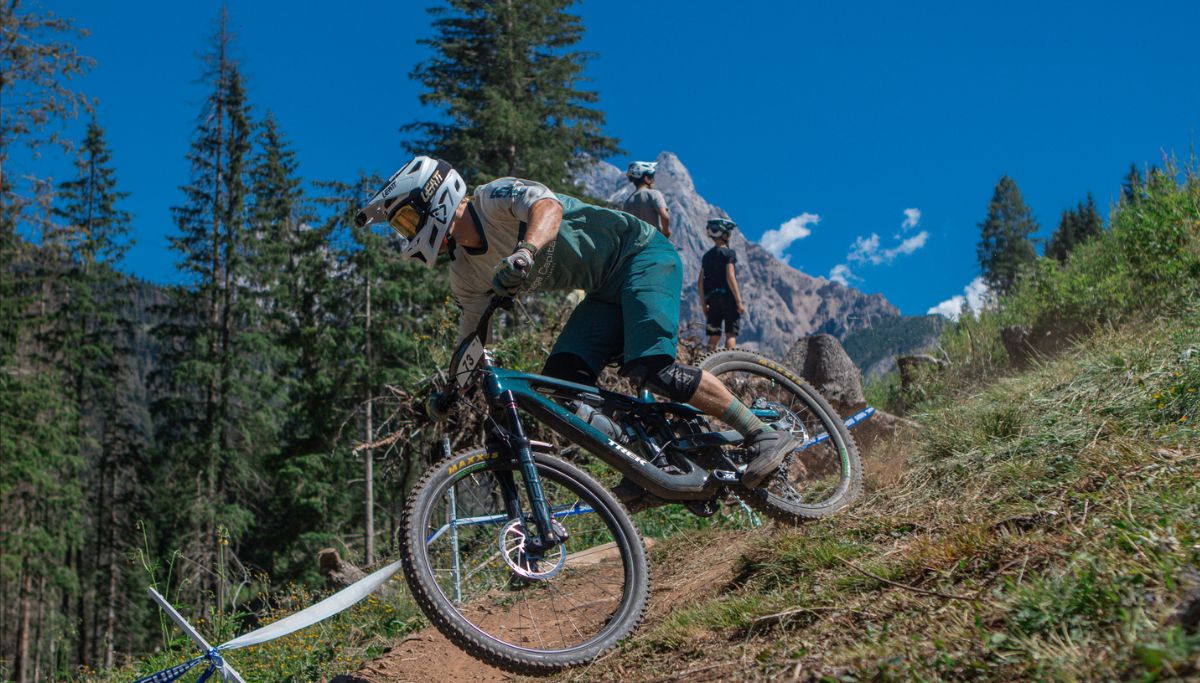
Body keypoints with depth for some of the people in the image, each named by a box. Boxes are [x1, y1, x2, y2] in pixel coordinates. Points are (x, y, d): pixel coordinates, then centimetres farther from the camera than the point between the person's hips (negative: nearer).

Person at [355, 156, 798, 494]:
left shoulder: (495, 197, -17)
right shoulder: (466, 276, 6)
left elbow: (547, 206, -38)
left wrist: (524, 253, -58)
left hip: (642, 254, -8)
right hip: (607, 291, 8)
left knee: (651, 367, -26)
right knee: (561, 377, -11)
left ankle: (763, 435, -16)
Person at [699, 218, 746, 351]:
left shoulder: (707, 256, 14)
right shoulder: (728, 253, -4)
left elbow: (700, 283, 12)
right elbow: (730, 278, -14)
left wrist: (703, 304, 18)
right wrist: (739, 302, -14)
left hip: (712, 298, 6)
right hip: (727, 296, -6)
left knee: (714, 335, 6)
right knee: (731, 334, -5)